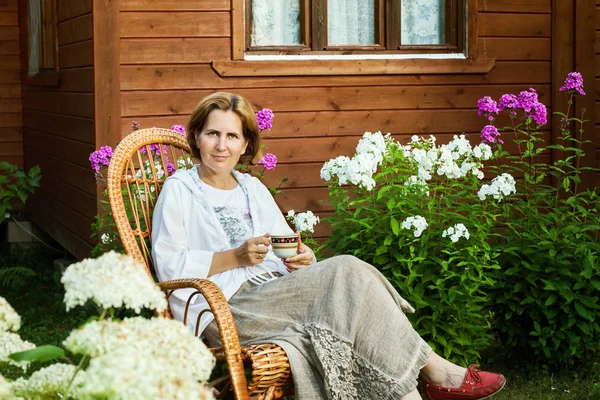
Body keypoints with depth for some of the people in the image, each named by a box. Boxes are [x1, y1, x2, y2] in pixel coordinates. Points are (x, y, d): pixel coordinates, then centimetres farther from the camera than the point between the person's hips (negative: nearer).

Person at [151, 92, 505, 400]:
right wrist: (236, 257, -15)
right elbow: (169, 266, -6)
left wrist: (301, 258, -3)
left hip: (275, 297, 6)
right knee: (347, 271, -25)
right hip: (226, 312, -6)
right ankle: (433, 370, -22)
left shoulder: (253, 188, 23)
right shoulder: (180, 190, 4)